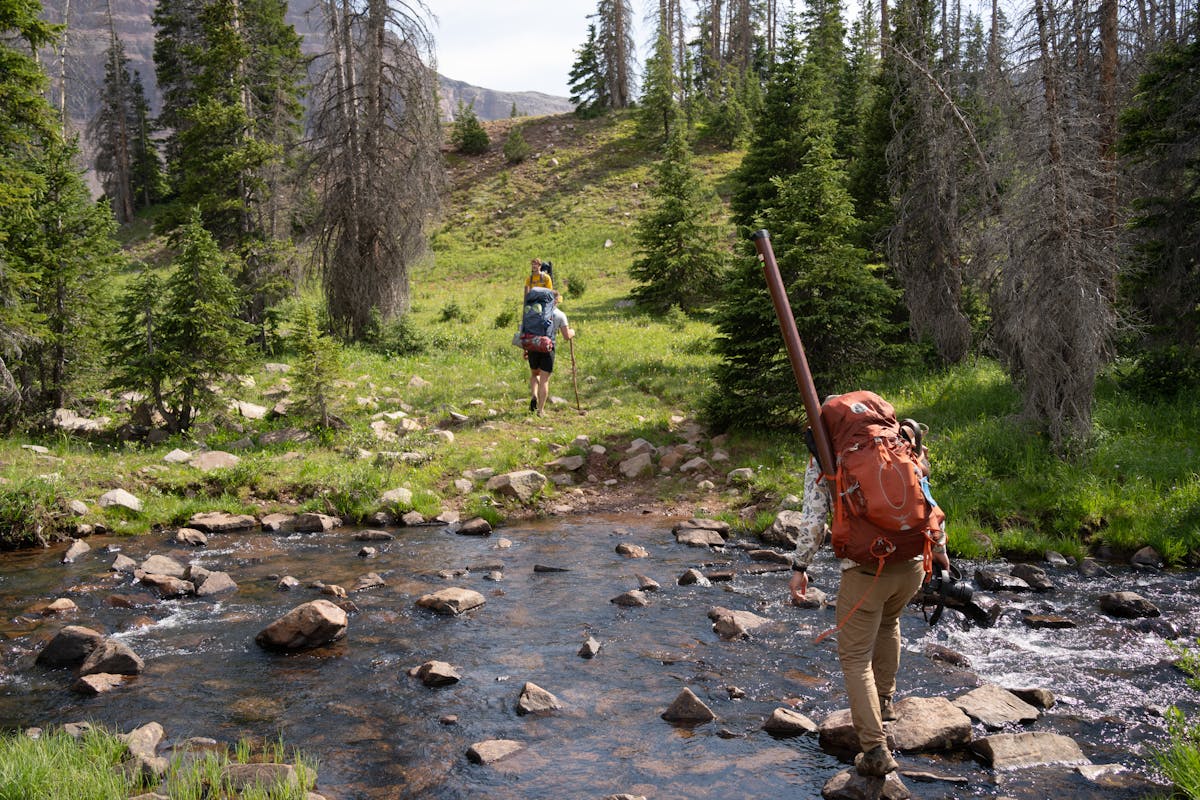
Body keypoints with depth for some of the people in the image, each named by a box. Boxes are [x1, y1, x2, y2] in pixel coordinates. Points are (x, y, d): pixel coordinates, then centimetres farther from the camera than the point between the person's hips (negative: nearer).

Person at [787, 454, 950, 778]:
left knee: (855, 657, 4)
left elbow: (813, 519, -7)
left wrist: (799, 567, 1)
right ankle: (884, 699, 44)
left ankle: (876, 750, -4)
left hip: (865, 568, -5)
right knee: (888, 622, 34)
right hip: (913, 561, 5)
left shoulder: (822, 461, 2)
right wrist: (939, 547, 28)